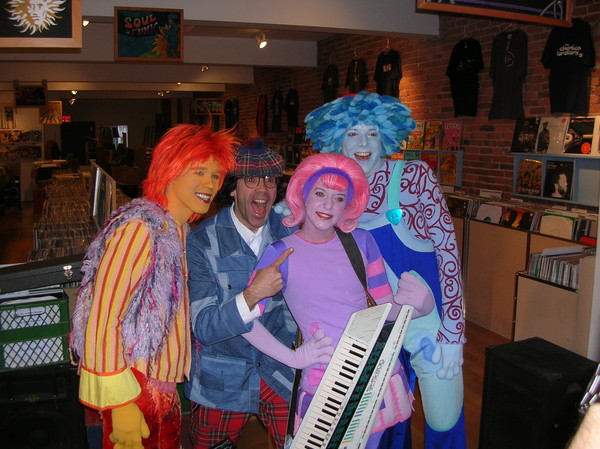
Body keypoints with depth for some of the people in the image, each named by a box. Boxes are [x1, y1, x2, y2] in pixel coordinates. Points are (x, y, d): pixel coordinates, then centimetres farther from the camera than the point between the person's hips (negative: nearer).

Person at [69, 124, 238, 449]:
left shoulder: (177, 228, 5)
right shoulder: (139, 229, -22)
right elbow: (102, 324, -23)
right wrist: (122, 404, -20)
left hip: (163, 384, 8)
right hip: (134, 388, -8)